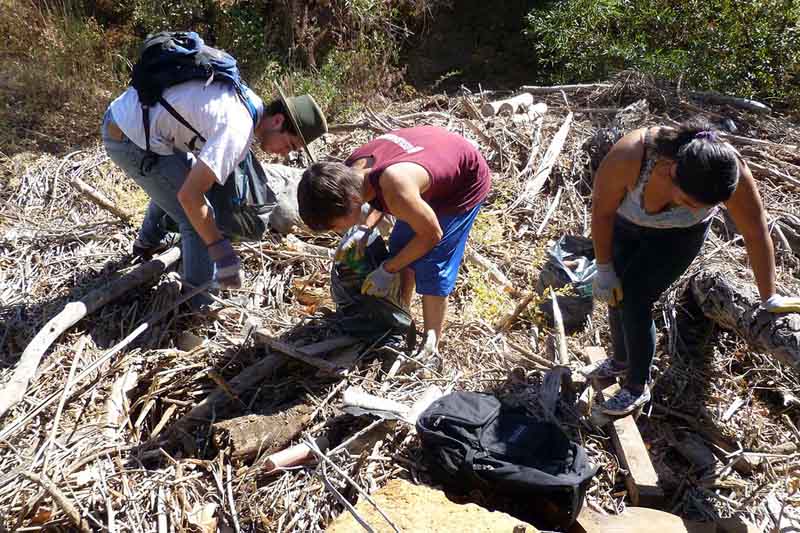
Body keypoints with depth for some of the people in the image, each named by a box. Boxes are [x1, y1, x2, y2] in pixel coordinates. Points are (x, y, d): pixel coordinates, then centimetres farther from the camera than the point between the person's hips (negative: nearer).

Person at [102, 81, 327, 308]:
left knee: (181, 177, 33)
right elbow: (189, 195, -27)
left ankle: (148, 242, 53)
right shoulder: (237, 131, -27)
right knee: (197, 220, -6)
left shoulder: (251, 101, 3)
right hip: (131, 140, -10)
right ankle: (202, 302, 10)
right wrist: (221, 251, -21)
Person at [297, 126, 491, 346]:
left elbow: (432, 235, -24)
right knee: (400, 248, 12)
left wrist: (387, 270, -15)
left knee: (431, 270, -6)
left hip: (466, 183, -8)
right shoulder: (350, 169, -17)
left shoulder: (396, 193, -41)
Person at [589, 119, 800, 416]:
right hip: (627, 224, 1)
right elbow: (602, 211, -23)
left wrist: (769, 299, -14)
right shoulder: (629, 156, -40)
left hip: (678, 235, -1)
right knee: (615, 292, 5)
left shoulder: (729, 171, -36)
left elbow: (757, 233, -23)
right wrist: (604, 269, -14)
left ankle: (638, 388, 7)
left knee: (634, 300, -11)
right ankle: (621, 359, 33)